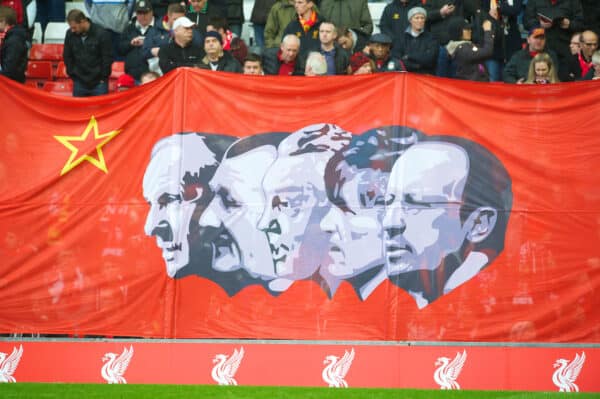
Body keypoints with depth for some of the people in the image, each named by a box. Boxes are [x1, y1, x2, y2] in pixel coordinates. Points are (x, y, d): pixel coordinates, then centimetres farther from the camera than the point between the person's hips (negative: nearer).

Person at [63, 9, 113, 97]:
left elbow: (108, 58, -7)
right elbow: (67, 57, 9)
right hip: (79, 82, 3)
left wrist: (103, 78, -5)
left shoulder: (101, 34, -13)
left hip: (98, 82, -3)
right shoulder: (70, 34, -3)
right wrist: (72, 74, 6)